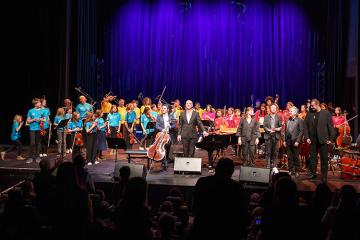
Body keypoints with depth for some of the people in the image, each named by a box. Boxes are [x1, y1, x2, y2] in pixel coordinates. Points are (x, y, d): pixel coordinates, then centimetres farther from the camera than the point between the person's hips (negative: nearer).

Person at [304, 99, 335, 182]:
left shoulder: (326, 113, -3)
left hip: (323, 140, -2)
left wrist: (330, 139, -7)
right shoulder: (309, 114, 4)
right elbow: (306, 126, 5)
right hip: (313, 140, 2)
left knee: (324, 159, 5)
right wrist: (307, 137, -3)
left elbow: (330, 127, -3)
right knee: (312, 158, 8)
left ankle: (324, 176, 14)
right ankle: (313, 173, 20)